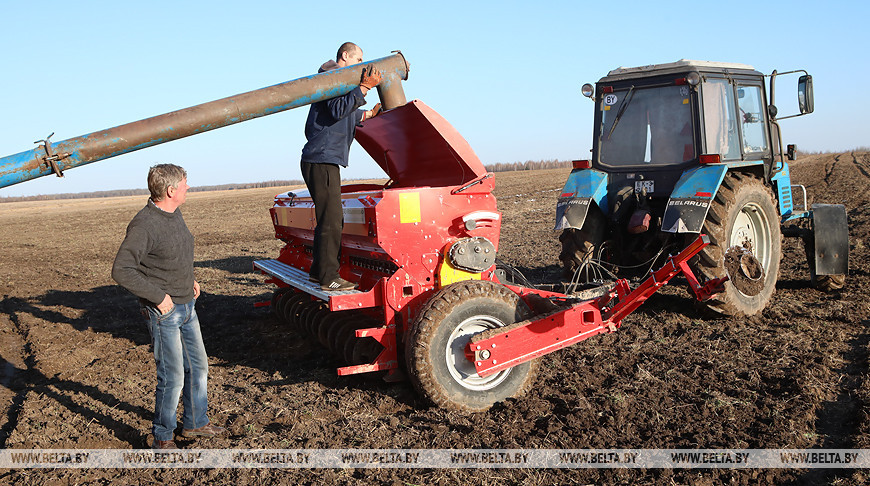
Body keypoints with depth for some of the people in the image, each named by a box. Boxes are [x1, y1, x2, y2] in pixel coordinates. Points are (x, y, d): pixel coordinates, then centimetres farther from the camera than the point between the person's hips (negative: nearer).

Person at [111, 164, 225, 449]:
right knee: (172, 376, -1)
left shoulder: (174, 214, 7)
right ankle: (163, 437, 17)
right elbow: (121, 271, -24)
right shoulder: (144, 224, -21)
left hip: (186, 306, 9)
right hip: (164, 312, -9)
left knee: (198, 367, 17)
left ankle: (196, 423, 34)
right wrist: (159, 297, -21)